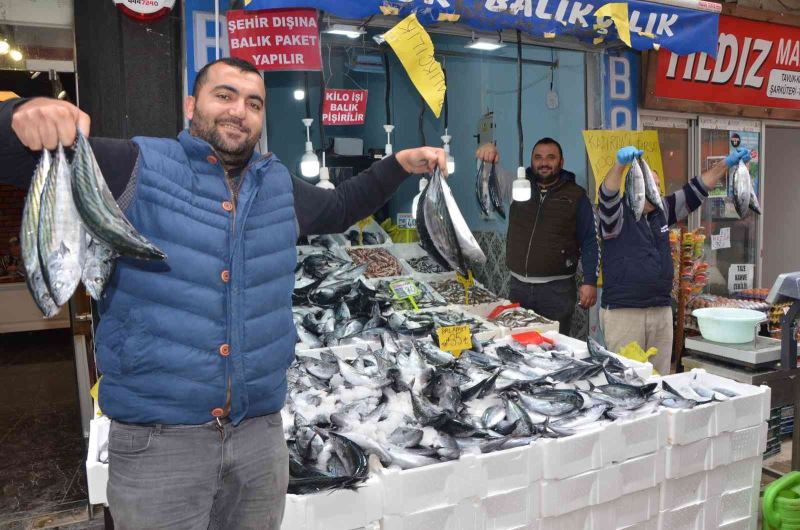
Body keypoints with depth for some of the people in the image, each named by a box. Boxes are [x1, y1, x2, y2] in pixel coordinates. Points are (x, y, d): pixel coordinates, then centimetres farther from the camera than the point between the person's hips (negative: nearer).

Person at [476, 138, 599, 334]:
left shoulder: (576, 196, 1)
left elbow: (590, 242, 0)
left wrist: (590, 282, -8)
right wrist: (488, 151, -25)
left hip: (557, 289, -3)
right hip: (518, 286, 3)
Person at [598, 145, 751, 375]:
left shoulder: (662, 211, 13)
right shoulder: (618, 214, -7)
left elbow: (694, 191, 15)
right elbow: (608, 195, -27)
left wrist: (726, 164, 9)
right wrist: (620, 164, -44)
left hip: (662, 311, 7)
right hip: (623, 311, -7)